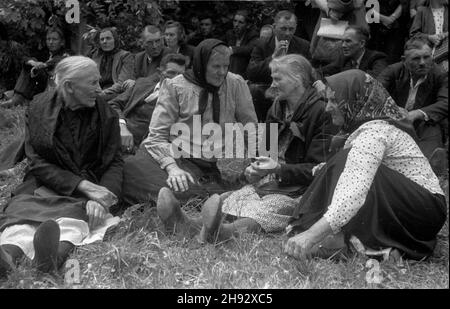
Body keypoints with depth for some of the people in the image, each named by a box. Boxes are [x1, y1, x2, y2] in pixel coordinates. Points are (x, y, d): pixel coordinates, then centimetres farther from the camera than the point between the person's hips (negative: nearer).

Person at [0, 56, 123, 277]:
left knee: (77, 212, -35)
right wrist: (83, 185, -20)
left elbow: (114, 162, -1)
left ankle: (60, 250, -68)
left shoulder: (105, 115, 2)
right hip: (46, 183, 1)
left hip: (90, 185, 0)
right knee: (22, 207, -32)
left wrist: (102, 197, -24)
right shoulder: (40, 109, -1)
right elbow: (38, 162, -6)